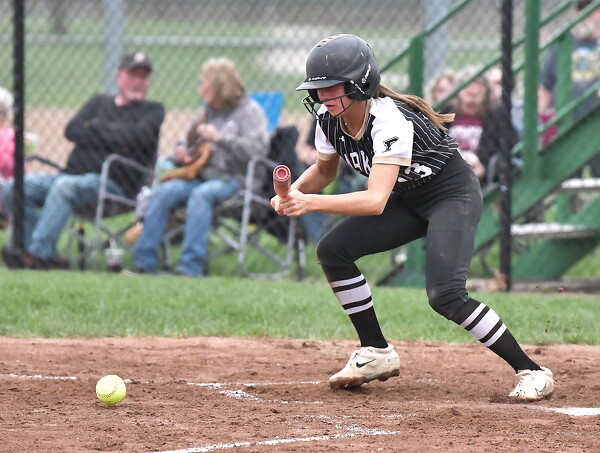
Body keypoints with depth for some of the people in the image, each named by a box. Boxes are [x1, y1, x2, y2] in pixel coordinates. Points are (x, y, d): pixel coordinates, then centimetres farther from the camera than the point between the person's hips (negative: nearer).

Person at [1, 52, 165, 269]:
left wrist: (97, 127, 0)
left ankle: (39, 253, -42)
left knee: (65, 186, -36)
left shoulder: (152, 111, 11)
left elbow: (138, 136, -11)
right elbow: (72, 131, 7)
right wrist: (113, 137, -4)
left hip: (114, 184, -6)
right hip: (72, 175, 6)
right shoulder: (100, 102, 24)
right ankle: (45, 254, -22)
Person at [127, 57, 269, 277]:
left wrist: (219, 138, -19)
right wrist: (181, 153, 6)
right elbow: (188, 144, 31)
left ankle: (191, 266, -39)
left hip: (233, 179, -6)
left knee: (201, 194, -36)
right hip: (200, 176, 6)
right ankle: (144, 262, -23)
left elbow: (259, 148, -15)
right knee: (164, 192, -21)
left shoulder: (249, 111, 1)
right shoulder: (206, 111, 21)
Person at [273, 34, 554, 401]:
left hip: (454, 196, -8)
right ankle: (378, 354, 7)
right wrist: (292, 193, -11)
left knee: (445, 294, -25)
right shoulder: (330, 120, -9)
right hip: (409, 201, 8)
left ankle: (532, 372, -16)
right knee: (333, 251, -5)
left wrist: (311, 203, -48)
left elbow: (376, 201, -41)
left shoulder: (389, 121, -33)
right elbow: (325, 170, 11)